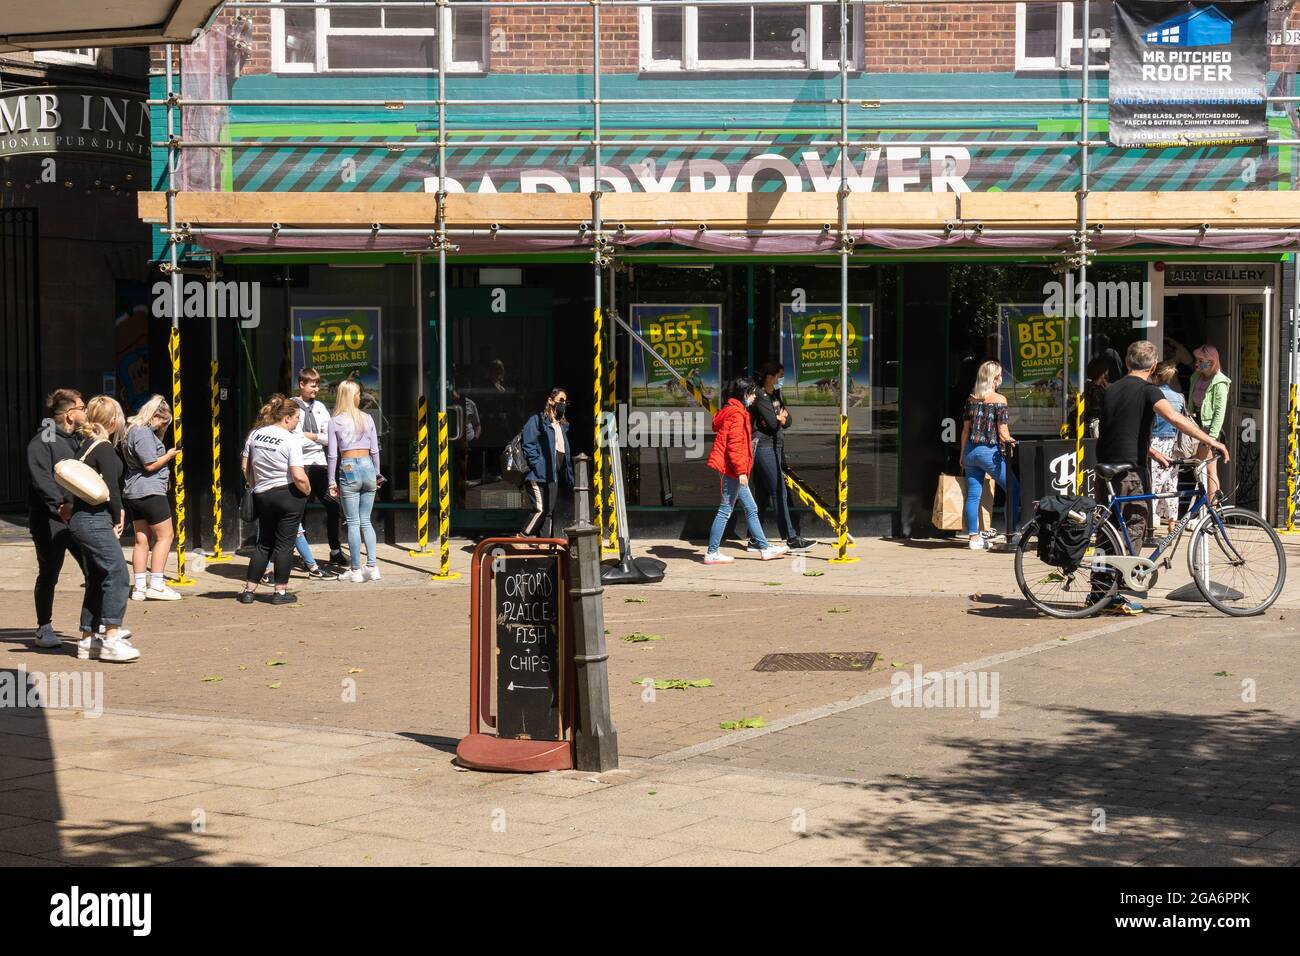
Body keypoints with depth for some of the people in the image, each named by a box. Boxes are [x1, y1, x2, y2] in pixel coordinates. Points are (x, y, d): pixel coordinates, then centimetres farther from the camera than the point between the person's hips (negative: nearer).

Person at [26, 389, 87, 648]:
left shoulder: (78, 440, 17)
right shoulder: (42, 441, -9)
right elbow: (41, 479, -22)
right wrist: (60, 504, -34)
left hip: (78, 517, 7)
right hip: (50, 520, -7)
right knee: (49, 574, 2)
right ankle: (44, 629, 12)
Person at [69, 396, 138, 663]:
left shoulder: (86, 445, 15)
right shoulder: (104, 448, -12)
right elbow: (111, 487, -16)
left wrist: (116, 514, 10)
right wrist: (118, 517, -3)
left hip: (83, 519, 10)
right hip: (95, 521, -10)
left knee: (96, 580, 14)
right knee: (117, 575, -13)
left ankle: (88, 640, 18)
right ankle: (111, 639, -17)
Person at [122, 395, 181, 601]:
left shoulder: (133, 430, 16)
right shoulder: (143, 433, -15)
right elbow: (151, 464, -18)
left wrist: (160, 435, 13)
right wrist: (169, 455, -4)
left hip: (133, 493, 10)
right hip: (150, 491, -10)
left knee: (142, 540, 10)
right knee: (165, 536, -3)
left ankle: (140, 587, 9)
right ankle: (156, 585, -7)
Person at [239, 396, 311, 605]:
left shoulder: (255, 435, 3)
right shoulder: (291, 440, -15)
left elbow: (246, 467, 9)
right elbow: (298, 476, -21)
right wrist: (307, 491, -4)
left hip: (262, 495, 5)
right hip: (288, 495, -5)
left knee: (264, 543, 16)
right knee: (284, 544, 4)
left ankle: (249, 590, 14)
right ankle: (281, 591, 8)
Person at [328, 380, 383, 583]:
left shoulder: (335, 422, -2)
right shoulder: (367, 419, 5)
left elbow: (332, 454, -4)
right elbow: (374, 450, 6)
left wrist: (332, 482, 1)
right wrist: (377, 474, 16)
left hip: (348, 469, -3)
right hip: (368, 467, 3)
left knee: (353, 522, 1)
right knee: (365, 520, 11)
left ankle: (355, 570, 2)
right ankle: (372, 567, 6)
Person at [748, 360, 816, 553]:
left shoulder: (775, 396, 17)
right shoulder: (760, 397, -12)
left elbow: (788, 421, 11)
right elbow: (773, 423, -17)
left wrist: (782, 419, -10)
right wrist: (781, 419, 3)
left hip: (775, 448, 9)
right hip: (764, 448, -9)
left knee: (762, 496, 9)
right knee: (779, 493, -9)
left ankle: (755, 541, 12)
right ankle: (792, 539, -10)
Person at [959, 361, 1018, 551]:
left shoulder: (971, 398, 7)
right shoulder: (999, 400, -8)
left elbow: (966, 429, 10)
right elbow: (1002, 433, -11)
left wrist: (963, 454, 16)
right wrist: (1013, 443, 1)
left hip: (971, 450, 6)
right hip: (990, 451, -6)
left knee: (973, 494, 6)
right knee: (1013, 490, 5)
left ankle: (974, 537, 6)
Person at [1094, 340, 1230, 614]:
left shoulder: (1112, 390, 15)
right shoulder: (1147, 391, -8)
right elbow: (1175, 418, -23)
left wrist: (1153, 453, 26)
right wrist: (1211, 441, -22)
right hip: (1128, 473, -7)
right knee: (1133, 530, 0)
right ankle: (1115, 597, -3)